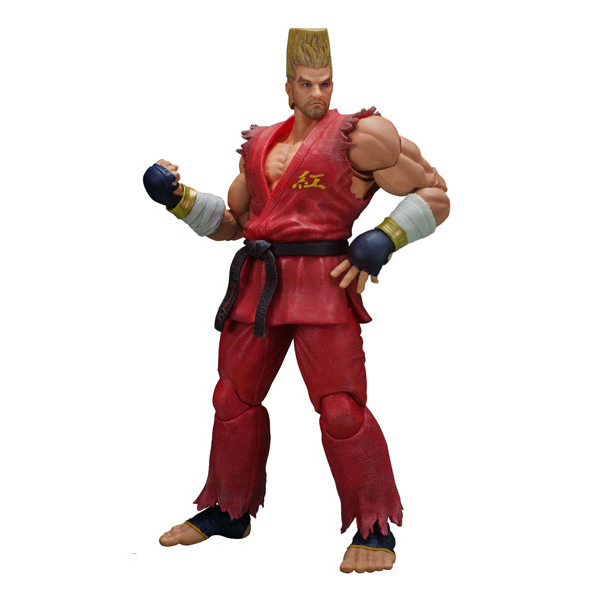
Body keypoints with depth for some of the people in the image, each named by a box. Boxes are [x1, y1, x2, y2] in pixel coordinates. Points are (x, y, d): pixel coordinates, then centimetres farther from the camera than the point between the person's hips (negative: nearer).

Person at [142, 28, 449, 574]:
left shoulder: (358, 137, -2)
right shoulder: (261, 145, 17)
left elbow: (435, 196, -1)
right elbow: (229, 222, 23)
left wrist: (383, 241, -14)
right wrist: (175, 196, 9)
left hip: (322, 286, -6)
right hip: (257, 285, 7)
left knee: (340, 407, -12)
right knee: (234, 399, 12)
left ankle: (376, 529, 3)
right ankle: (228, 512, 30)